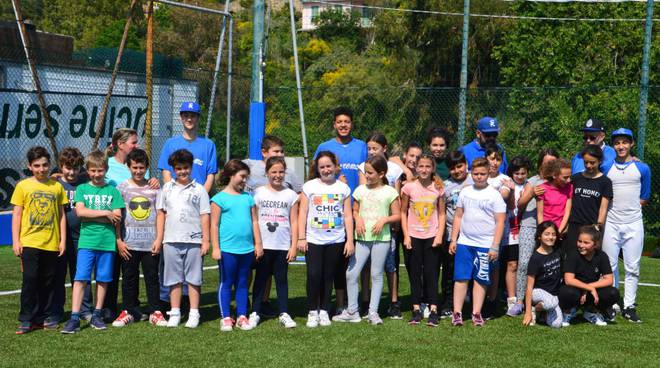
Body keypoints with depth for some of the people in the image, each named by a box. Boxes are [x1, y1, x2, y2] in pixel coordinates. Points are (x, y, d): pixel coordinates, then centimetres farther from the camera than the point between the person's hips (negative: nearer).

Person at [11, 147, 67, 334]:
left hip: (51, 243, 2)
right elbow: (16, 215, 3)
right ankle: (26, 320, -1)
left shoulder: (57, 186, 7)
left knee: (48, 282, 6)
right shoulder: (23, 186, 2)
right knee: (30, 280, -8)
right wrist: (16, 241, -4)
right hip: (29, 242, -2)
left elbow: (61, 215, 11)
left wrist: (63, 240, 6)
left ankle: (42, 318, 16)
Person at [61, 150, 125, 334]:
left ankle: (96, 315, 18)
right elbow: (80, 211, -7)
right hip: (86, 241, -1)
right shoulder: (82, 189, 8)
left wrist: (90, 215, -6)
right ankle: (74, 318, -7)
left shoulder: (112, 190, 7)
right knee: (80, 278, -7)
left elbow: (117, 217, -3)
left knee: (103, 279, 7)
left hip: (107, 242, 1)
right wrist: (105, 213, -8)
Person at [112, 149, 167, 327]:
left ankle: (155, 312, 12)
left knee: (152, 276, 5)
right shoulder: (122, 188, 2)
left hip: (151, 241, 0)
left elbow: (160, 215, 5)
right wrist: (119, 240, -6)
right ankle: (129, 311, 16)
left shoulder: (154, 188, 5)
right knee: (129, 277, 6)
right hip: (129, 242, 0)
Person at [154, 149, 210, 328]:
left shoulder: (199, 189, 2)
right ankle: (175, 313, 13)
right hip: (171, 240, 2)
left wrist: (206, 240, -4)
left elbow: (204, 216, 1)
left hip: (193, 241, -2)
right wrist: (158, 238, 7)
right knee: (174, 279, 7)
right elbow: (161, 214, 12)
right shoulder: (167, 188, 10)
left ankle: (194, 314, 8)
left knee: (193, 278, 2)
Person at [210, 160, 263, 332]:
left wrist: (258, 244, 10)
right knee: (226, 283, 3)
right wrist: (215, 248, -9)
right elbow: (214, 225, -5)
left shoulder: (248, 198, 12)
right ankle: (226, 318, 8)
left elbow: (255, 222, 14)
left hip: (247, 249, 5)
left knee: (242, 283, 11)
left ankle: (242, 316, 16)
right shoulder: (220, 198, -3)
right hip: (227, 249, -5)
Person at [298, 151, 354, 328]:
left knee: (328, 276, 7)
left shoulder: (343, 188, 5)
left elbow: (348, 216, 6)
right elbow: (303, 213, 2)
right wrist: (301, 238, -4)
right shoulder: (309, 186, 2)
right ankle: (312, 312, 3)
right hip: (314, 240, -1)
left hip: (336, 241, 1)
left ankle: (324, 311, 17)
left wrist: (350, 240, 1)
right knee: (314, 275, -10)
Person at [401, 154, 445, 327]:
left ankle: (433, 310, 4)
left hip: (432, 237, 0)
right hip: (413, 236, 0)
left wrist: (440, 235, -6)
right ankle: (416, 309, 11)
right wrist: (406, 235, -4)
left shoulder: (438, 188, -2)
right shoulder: (409, 187, -4)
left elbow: (441, 214, 4)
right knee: (415, 273, 6)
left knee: (431, 273, 1)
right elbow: (403, 212, 2)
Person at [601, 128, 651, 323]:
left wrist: (629, 207, 1)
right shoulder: (606, 168, 2)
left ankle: (629, 306, 8)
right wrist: (614, 208, -2)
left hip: (633, 224, 0)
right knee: (610, 266, 3)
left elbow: (644, 198, 9)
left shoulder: (642, 168, 3)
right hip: (611, 223, 0)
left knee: (632, 268, 2)